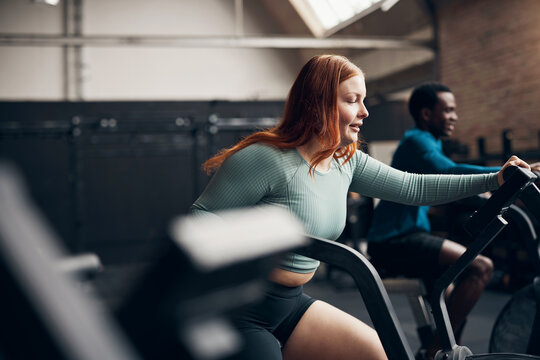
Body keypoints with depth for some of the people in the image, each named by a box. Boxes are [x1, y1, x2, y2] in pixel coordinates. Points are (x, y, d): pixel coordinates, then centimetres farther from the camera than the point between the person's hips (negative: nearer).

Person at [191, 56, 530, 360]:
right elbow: (202, 216, -16)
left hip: (290, 304, 7)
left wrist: (495, 180, 2)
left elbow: (413, 188, 5)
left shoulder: (347, 161, 4)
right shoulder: (266, 159, -20)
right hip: (237, 310, -7)